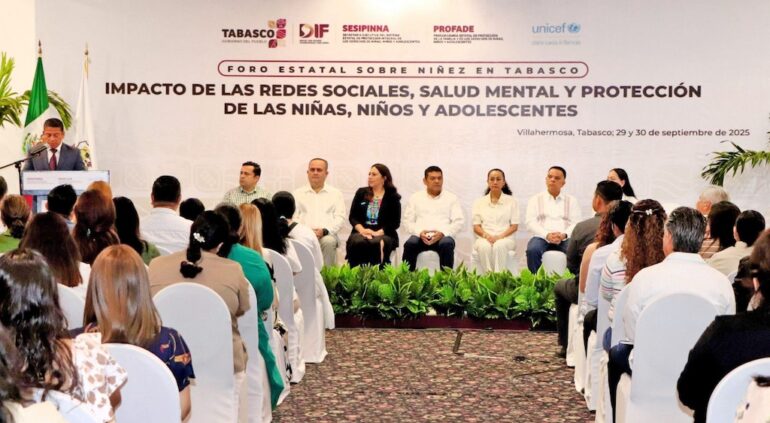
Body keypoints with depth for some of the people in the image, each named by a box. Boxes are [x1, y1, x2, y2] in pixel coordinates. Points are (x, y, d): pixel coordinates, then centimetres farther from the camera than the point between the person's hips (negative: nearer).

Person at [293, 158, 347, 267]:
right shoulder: (298, 193, 18)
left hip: (327, 234, 0)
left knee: (329, 241, -35)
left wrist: (324, 231, -12)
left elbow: (340, 218, 6)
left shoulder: (335, 193, 16)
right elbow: (293, 217, 9)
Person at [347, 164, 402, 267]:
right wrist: (362, 230, -10)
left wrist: (378, 233, -14)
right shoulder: (361, 193, 16)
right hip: (361, 232, 2)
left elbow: (395, 222, 0)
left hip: (383, 234, -2)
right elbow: (352, 217, 10)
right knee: (356, 242, -33)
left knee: (376, 243, -36)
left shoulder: (392, 197, 8)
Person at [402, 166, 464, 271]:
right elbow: (408, 221, 10)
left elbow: (458, 221, 4)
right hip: (421, 236, 1)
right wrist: (420, 232, -11)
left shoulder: (452, 198, 14)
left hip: (443, 236, -1)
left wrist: (442, 233, -14)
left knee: (447, 245, -35)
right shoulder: (415, 197, 17)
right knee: (409, 244, -32)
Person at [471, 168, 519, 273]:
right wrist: (487, 236, -13)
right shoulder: (479, 202, 14)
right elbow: (476, 227, 8)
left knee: (499, 245, -38)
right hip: (485, 238, 1)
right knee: (484, 246, -36)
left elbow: (514, 226, 5)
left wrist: (500, 236, -13)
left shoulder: (511, 201, 11)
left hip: (505, 238, -1)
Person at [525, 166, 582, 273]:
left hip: (565, 239, 1)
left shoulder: (571, 200, 17)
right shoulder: (535, 199, 15)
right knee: (532, 250, -34)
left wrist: (564, 235, -16)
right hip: (542, 237, 0)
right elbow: (530, 222, 2)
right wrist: (547, 235, -16)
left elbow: (576, 223, 6)